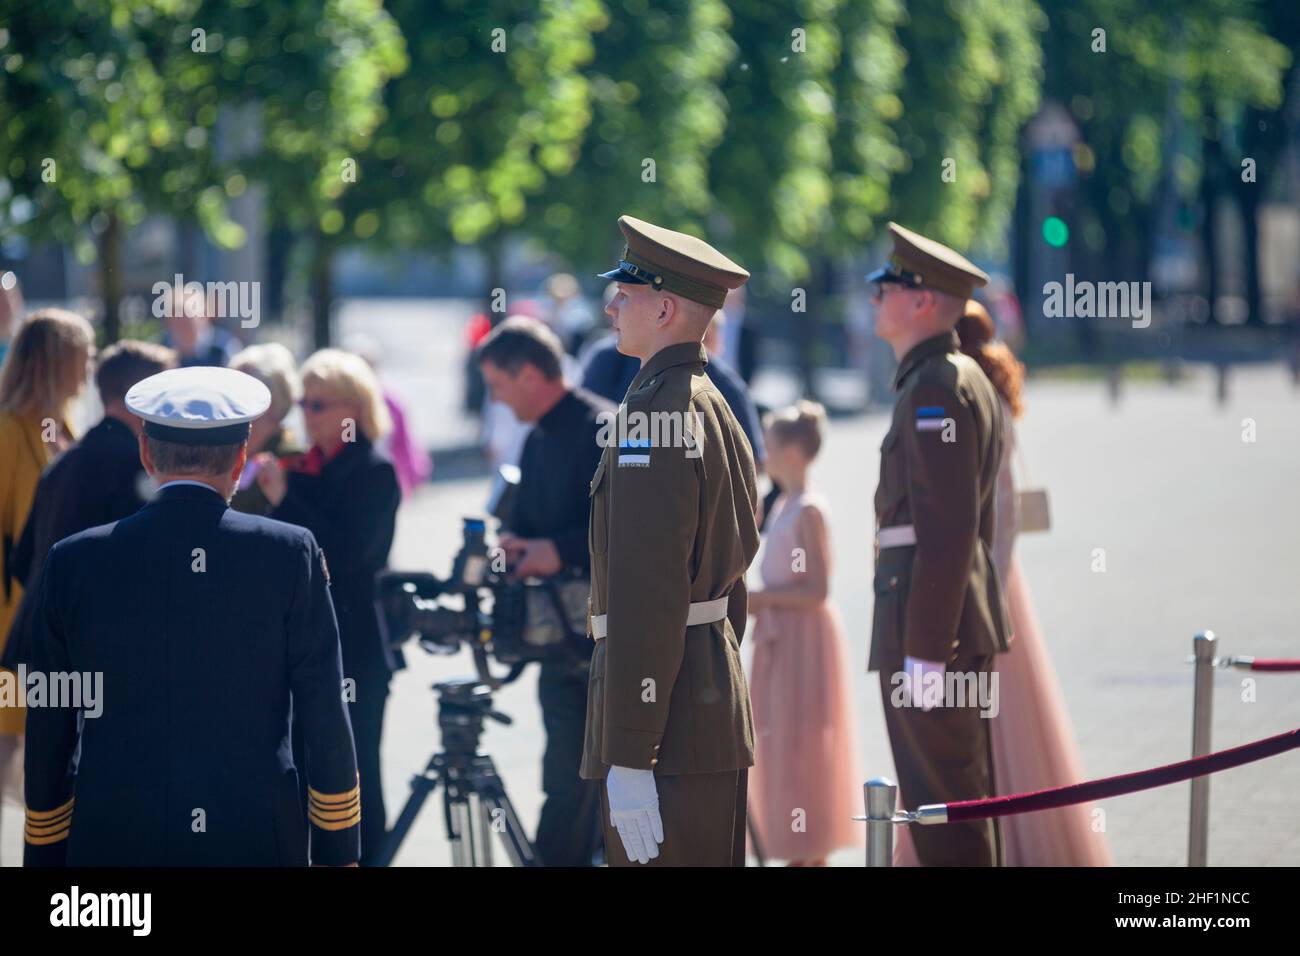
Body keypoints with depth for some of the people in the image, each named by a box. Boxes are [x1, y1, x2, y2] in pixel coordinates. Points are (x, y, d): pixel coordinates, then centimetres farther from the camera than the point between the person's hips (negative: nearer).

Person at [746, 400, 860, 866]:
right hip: (780, 640, 10)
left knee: (802, 752, -5)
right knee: (780, 753, 12)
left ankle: (813, 857, 0)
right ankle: (798, 854, 18)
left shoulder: (809, 511, -16)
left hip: (806, 639, -10)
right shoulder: (783, 506, 12)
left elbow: (816, 591, -21)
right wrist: (752, 604, 6)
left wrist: (757, 598, -19)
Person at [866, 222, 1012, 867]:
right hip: (964, 620, 11)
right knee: (964, 798, 15)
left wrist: (924, 649, -22)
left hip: (929, 619, -11)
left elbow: (946, 530, -22)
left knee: (940, 807, -7)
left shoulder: (936, 388, -16)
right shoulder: (965, 379, 17)